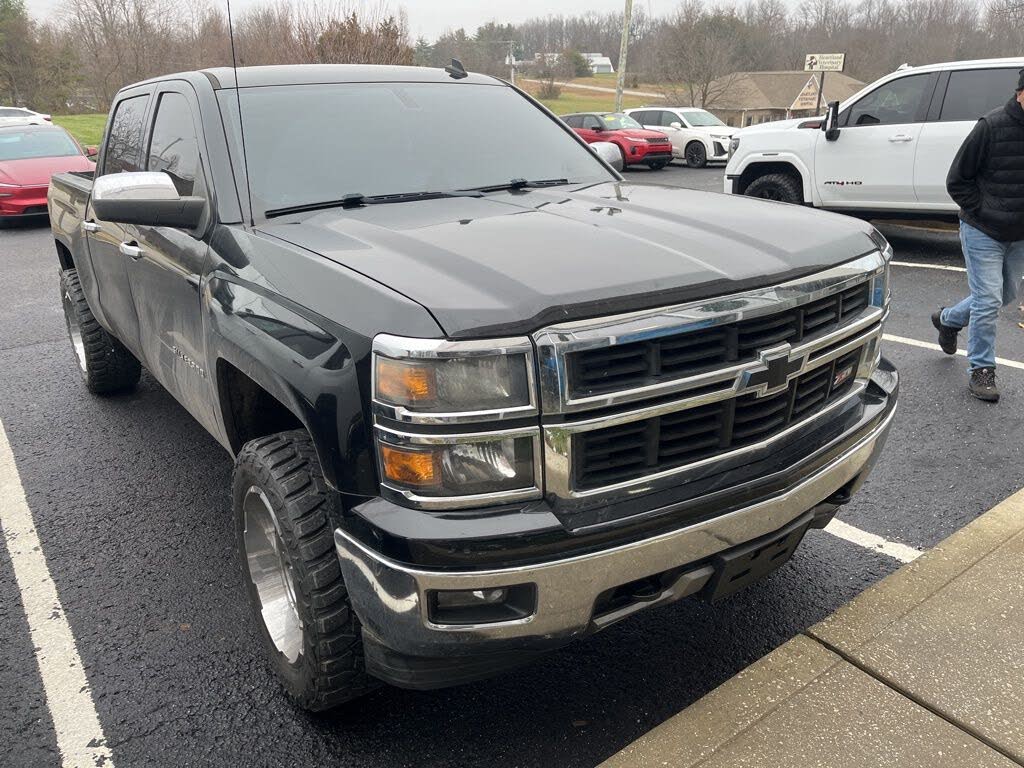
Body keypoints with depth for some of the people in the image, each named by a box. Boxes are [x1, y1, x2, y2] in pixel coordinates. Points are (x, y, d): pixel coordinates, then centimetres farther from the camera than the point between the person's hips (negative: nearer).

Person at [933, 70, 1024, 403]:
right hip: (983, 233, -6)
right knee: (988, 301, -5)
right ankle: (982, 370, 7)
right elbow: (957, 180, -10)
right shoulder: (993, 126, -16)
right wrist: (984, 212, -13)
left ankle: (947, 319, 42)